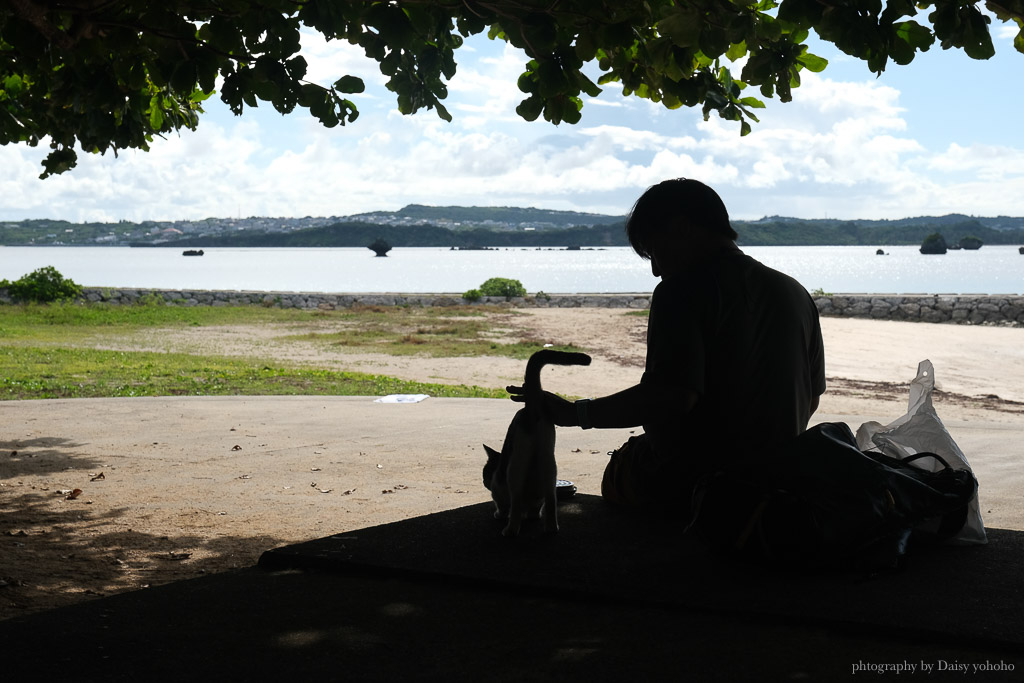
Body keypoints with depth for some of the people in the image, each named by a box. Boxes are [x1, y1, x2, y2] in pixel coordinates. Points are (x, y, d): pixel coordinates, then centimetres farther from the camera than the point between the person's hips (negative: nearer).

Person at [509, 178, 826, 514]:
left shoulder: (684, 290, -15)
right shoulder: (796, 293, 7)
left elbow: (672, 397, -27)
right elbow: (810, 400, 13)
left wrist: (574, 413, -18)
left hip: (690, 486, -7)